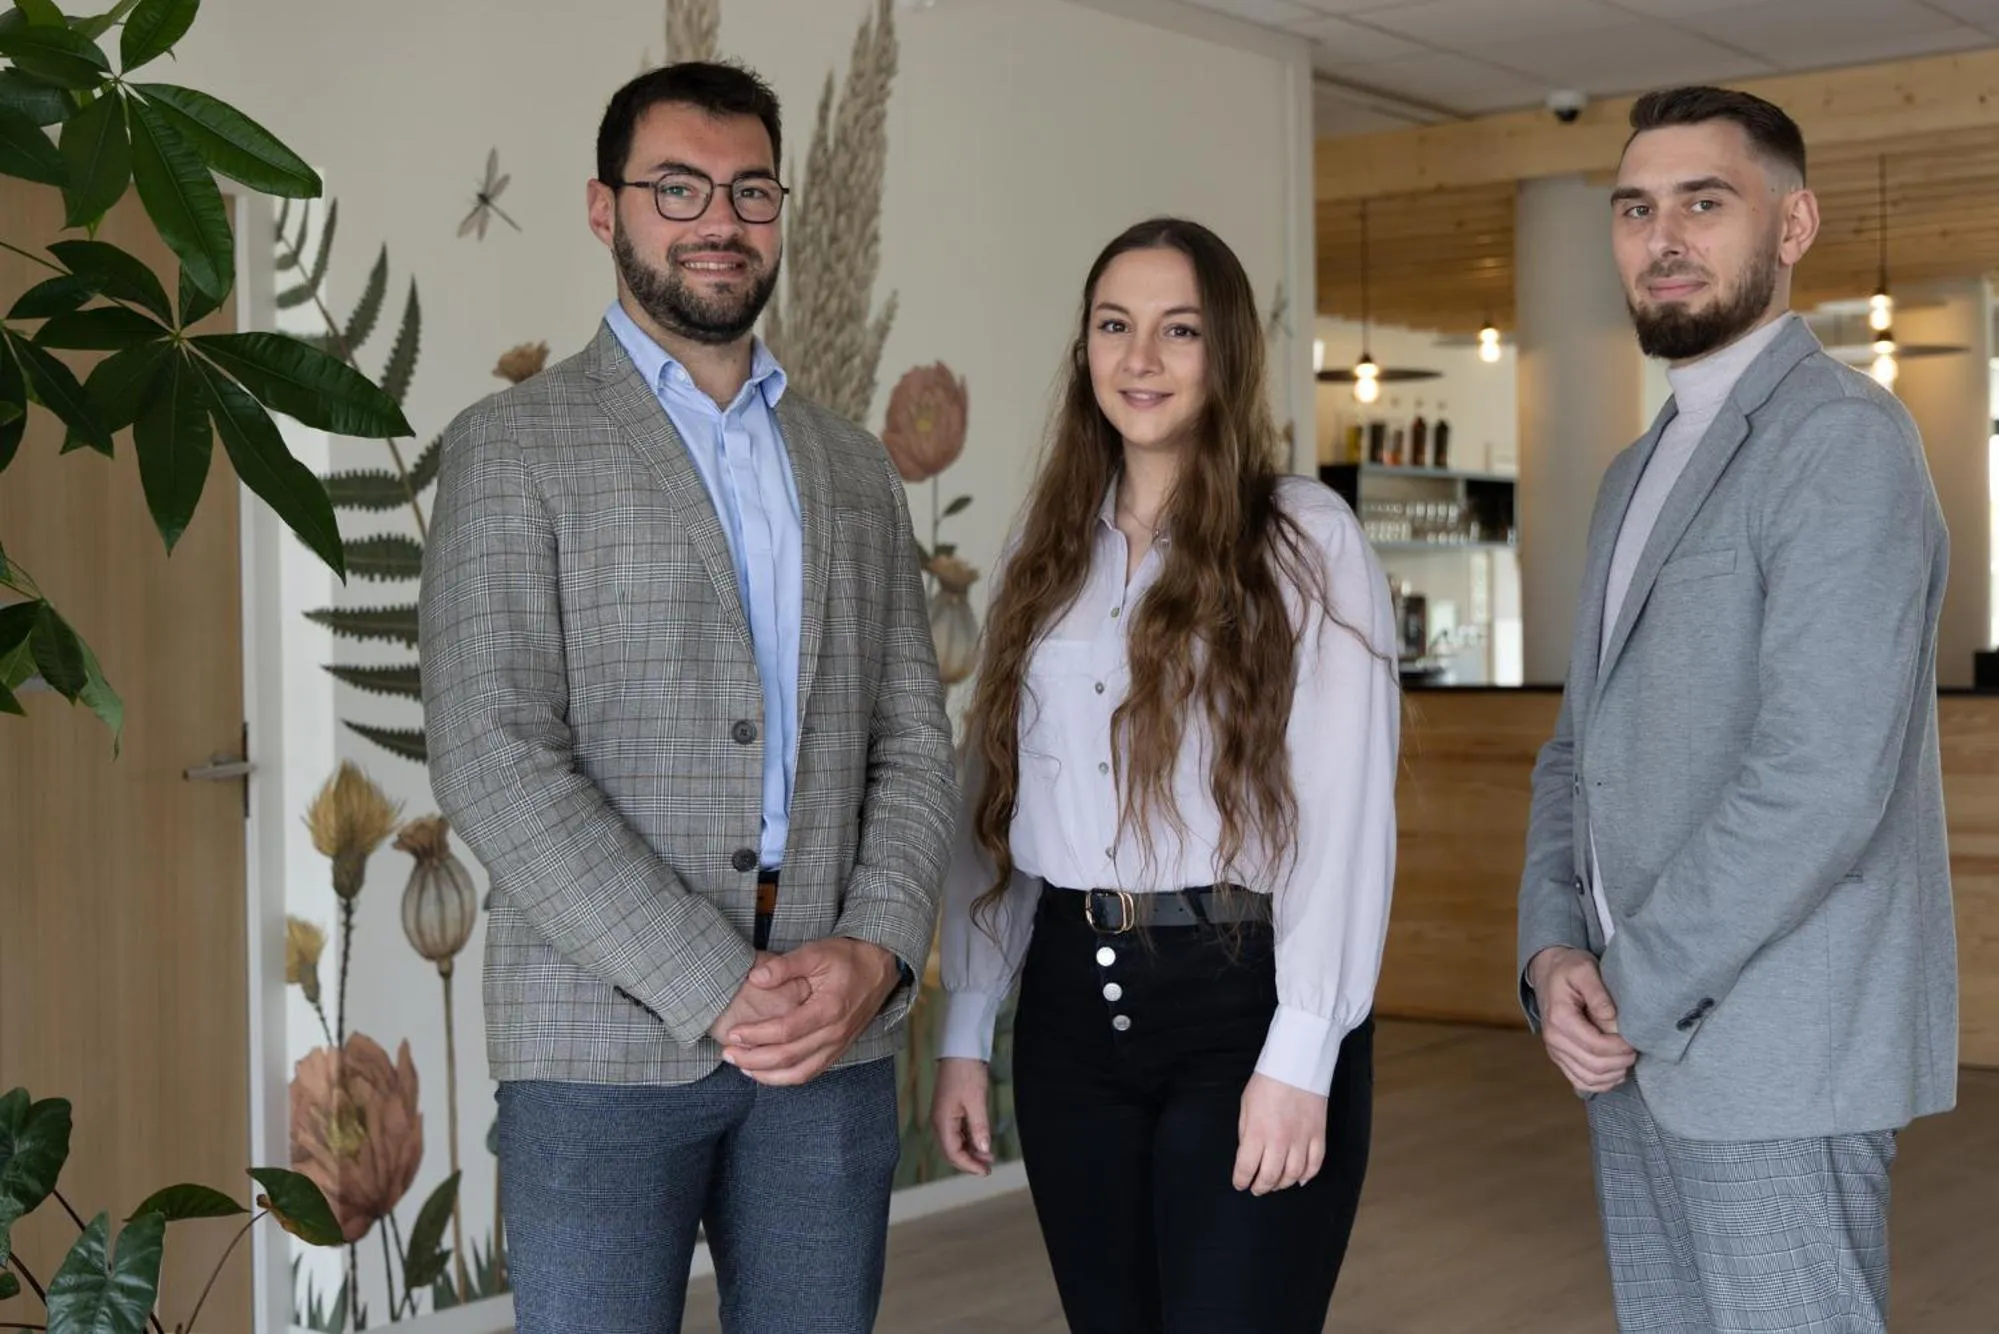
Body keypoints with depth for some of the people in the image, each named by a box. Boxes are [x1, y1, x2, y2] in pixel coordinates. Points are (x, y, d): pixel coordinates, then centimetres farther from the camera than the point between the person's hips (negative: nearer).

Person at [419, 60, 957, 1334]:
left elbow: (916, 744, 11)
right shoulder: (515, 448, 0)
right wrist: (714, 988, -15)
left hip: (834, 1036, 4)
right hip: (608, 1038, -4)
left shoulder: (854, 467, 15)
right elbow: (493, 756, -10)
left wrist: (875, 953, -7)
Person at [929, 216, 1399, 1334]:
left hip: (1242, 1001, -5)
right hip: (1073, 1002, 5)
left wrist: (1301, 1056, -16)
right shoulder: (1048, 555, 11)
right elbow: (997, 802, 11)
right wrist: (967, 1032, 9)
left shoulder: (1306, 539, -4)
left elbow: (1345, 812, -11)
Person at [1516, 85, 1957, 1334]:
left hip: (1774, 1049, -8)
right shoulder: (1639, 473, 16)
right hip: (1642, 1044, 8)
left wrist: (1633, 989, -14)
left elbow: (1822, 779, -22)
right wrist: (1555, 950, -2)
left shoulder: (1840, 437, -13)